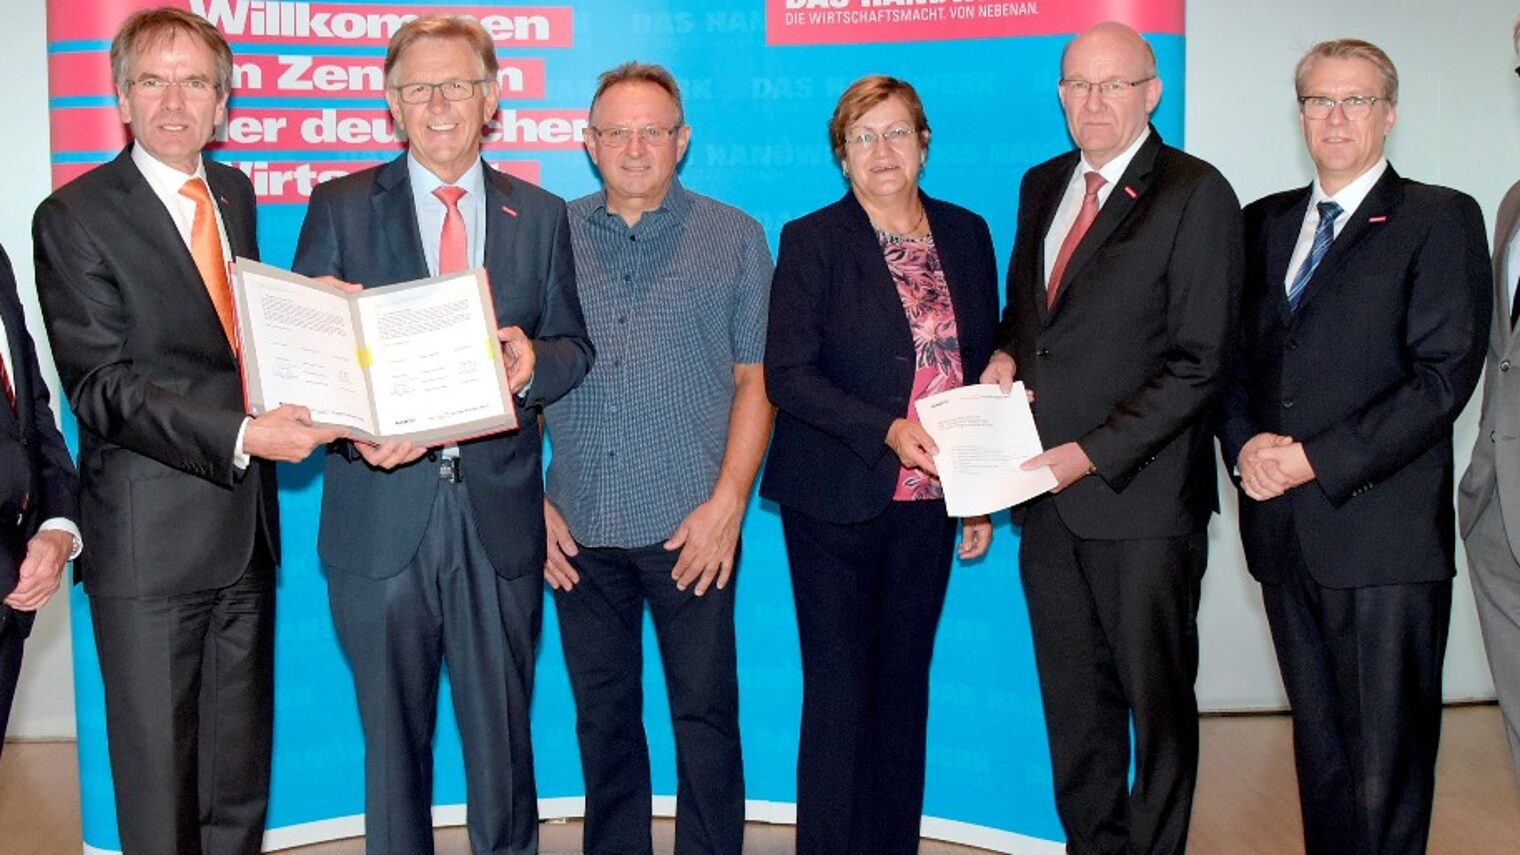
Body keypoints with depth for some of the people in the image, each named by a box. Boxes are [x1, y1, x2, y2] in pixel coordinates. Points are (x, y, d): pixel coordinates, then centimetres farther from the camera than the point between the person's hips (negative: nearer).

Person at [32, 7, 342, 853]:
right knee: (158, 785, 5)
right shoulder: (75, 218, -9)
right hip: (151, 538, -6)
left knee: (240, 777, 16)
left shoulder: (236, 192, 11)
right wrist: (241, 436, -27)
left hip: (246, 525, 6)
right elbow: (102, 386, -16)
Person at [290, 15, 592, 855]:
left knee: (502, 734, 10)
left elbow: (573, 348, 8)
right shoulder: (340, 208, 4)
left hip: (500, 510, 1)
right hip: (383, 515, -1)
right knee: (392, 735, 11)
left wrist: (533, 363, -15)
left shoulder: (540, 216, 9)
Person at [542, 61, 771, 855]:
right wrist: (531, 499, 2)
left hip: (690, 523, -2)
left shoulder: (734, 238, 4)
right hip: (578, 526, 2)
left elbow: (754, 379, 1)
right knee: (602, 717, 13)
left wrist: (728, 502, -9)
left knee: (705, 715, 4)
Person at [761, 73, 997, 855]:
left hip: (929, 501, 4)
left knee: (905, 685, 11)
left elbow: (983, 368, 11)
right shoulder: (811, 241, -4)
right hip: (837, 501, -3)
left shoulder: (967, 235, 8)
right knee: (838, 693, 2)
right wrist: (887, 431, -22)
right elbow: (785, 373, -10)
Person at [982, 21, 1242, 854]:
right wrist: (1005, 355, 2)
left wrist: (1092, 454, -17)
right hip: (1050, 491, 6)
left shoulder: (1195, 194, -8)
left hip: (1140, 494, -6)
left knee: (1156, 698, 8)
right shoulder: (1042, 186, 12)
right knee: (1073, 697, 14)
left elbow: (1198, 364, -13)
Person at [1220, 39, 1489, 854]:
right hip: (1283, 528, 5)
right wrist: (1244, 445, -5)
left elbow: (1444, 374, -9)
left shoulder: (1440, 219, 0)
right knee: (1320, 753, 14)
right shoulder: (1265, 222, 16)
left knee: (1385, 770, -1)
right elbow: (1233, 356, 15)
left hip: (1383, 535, -5)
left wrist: (1317, 460, -14)